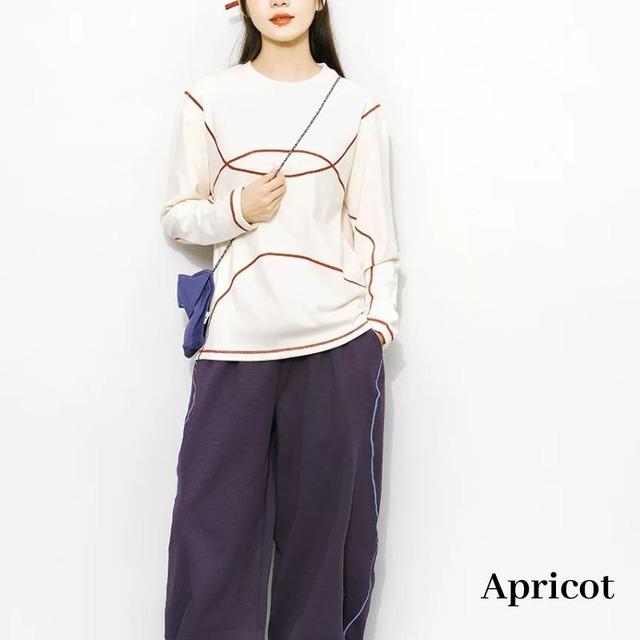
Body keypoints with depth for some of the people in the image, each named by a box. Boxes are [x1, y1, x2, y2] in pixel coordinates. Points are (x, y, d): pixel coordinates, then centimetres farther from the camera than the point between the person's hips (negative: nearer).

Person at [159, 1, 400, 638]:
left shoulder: (356, 107, 6)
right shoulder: (207, 99, 6)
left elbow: (373, 226, 8)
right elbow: (176, 217, 9)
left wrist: (381, 316, 0)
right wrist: (238, 211, -9)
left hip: (338, 344, 0)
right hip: (236, 343, 0)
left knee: (326, 513, 7)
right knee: (213, 518, 2)